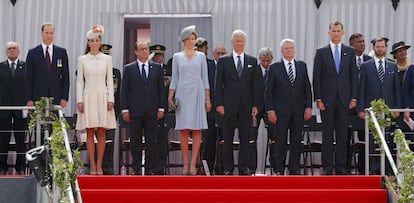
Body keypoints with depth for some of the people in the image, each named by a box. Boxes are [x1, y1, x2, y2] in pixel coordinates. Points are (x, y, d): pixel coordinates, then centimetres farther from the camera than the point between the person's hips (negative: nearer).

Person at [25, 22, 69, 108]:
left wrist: (64, 97, -1)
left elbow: (65, 76, 7)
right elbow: (28, 78, 3)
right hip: (38, 98, -1)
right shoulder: (32, 53, 5)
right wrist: (29, 99, -4)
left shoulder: (62, 52, 8)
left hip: (56, 98, 1)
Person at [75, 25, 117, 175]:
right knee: (89, 133, 1)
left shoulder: (107, 59, 6)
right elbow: (79, 81, 5)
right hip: (88, 97, 0)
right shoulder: (82, 59, 5)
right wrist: (79, 100, -3)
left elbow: (110, 80, 6)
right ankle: (92, 165, 5)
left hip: (103, 97, 0)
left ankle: (99, 165, 5)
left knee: (101, 133, 1)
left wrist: (111, 99, -2)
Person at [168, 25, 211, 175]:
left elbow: (205, 78, 8)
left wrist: (208, 98, 1)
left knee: (197, 130, -5)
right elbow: (174, 78, 10)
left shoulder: (201, 56, 9)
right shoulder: (177, 57, 9)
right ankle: (185, 164, 3)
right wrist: (170, 96, 0)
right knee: (183, 130, -2)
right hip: (182, 94, 0)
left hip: (197, 94, 0)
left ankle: (193, 164, -4)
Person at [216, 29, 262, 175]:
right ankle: (228, 168, 10)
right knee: (228, 137, 3)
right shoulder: (223, 61, 4)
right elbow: (219, 84, 2)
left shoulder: (252, 61, 8)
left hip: (246, 105, 1)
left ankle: (243, 167, 11)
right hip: (229, 105, -1)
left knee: (245, 138, 4)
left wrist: (255, 105, 0)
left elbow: (256, 85, 7)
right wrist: (219, 104, -6)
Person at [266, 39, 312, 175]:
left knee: (297, 142, 5)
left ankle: (294, 169, 13)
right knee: (281, 142, 0)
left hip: (299, 110, 3)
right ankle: (279, 170, 7)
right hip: (281, 111, -2)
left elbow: (307, 88, 9)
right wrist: (270, 110, -8)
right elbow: (269, 91, 0)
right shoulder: (274, 68, 2)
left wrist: (308, 107, 1)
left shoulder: (302, 66, 9)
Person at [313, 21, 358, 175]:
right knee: (327, 134, 2)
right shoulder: (321, 52, 3)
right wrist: (318, 99, -7)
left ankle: (341, 166, 10)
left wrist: (354, 98, 0)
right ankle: (327, 166, 7)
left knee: (343, 134, 4)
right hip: (327, 99, -1)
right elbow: (316, 77, 0)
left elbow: (354, 76, 7)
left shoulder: (350, 52, 8)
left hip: (344, 99, 2)